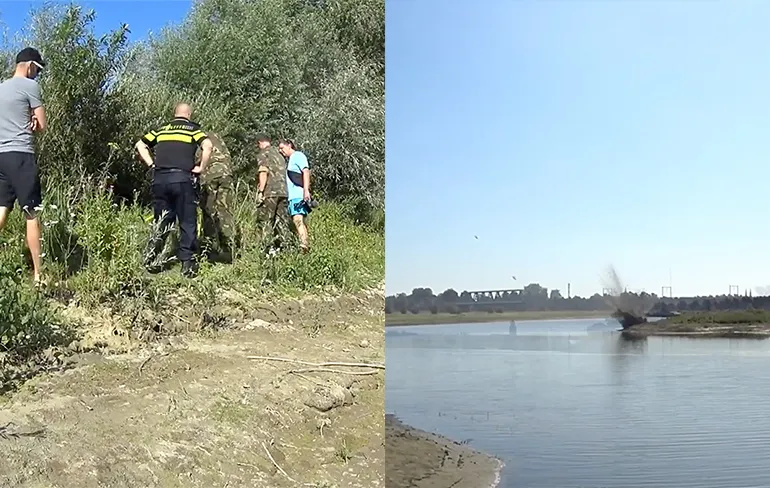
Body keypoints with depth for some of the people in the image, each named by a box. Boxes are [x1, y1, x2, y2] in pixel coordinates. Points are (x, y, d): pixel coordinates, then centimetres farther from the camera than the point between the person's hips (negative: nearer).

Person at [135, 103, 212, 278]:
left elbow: (140, 145, 16)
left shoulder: (161, 129, 19)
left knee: (162, 222, 16)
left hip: (159, 179, 4)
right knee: (188, 223, 3)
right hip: (182, 178, -4)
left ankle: (151, 253, 0)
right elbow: (208, 146, -11)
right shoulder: (193, 129, 7)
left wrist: (151, 164, 14)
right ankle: (187, 263, 0)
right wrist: (201, 168, -2)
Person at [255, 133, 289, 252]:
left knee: (265, 220, -2)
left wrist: (260, 191, -13)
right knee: (281, 221, 8)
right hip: (283, 191, 6)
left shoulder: (263, 153, 1)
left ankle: (269, 247, -9)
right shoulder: (279, 154, 22)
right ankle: (280, 246, 5)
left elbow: (263, 171, -11)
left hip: (270, 192, -6)